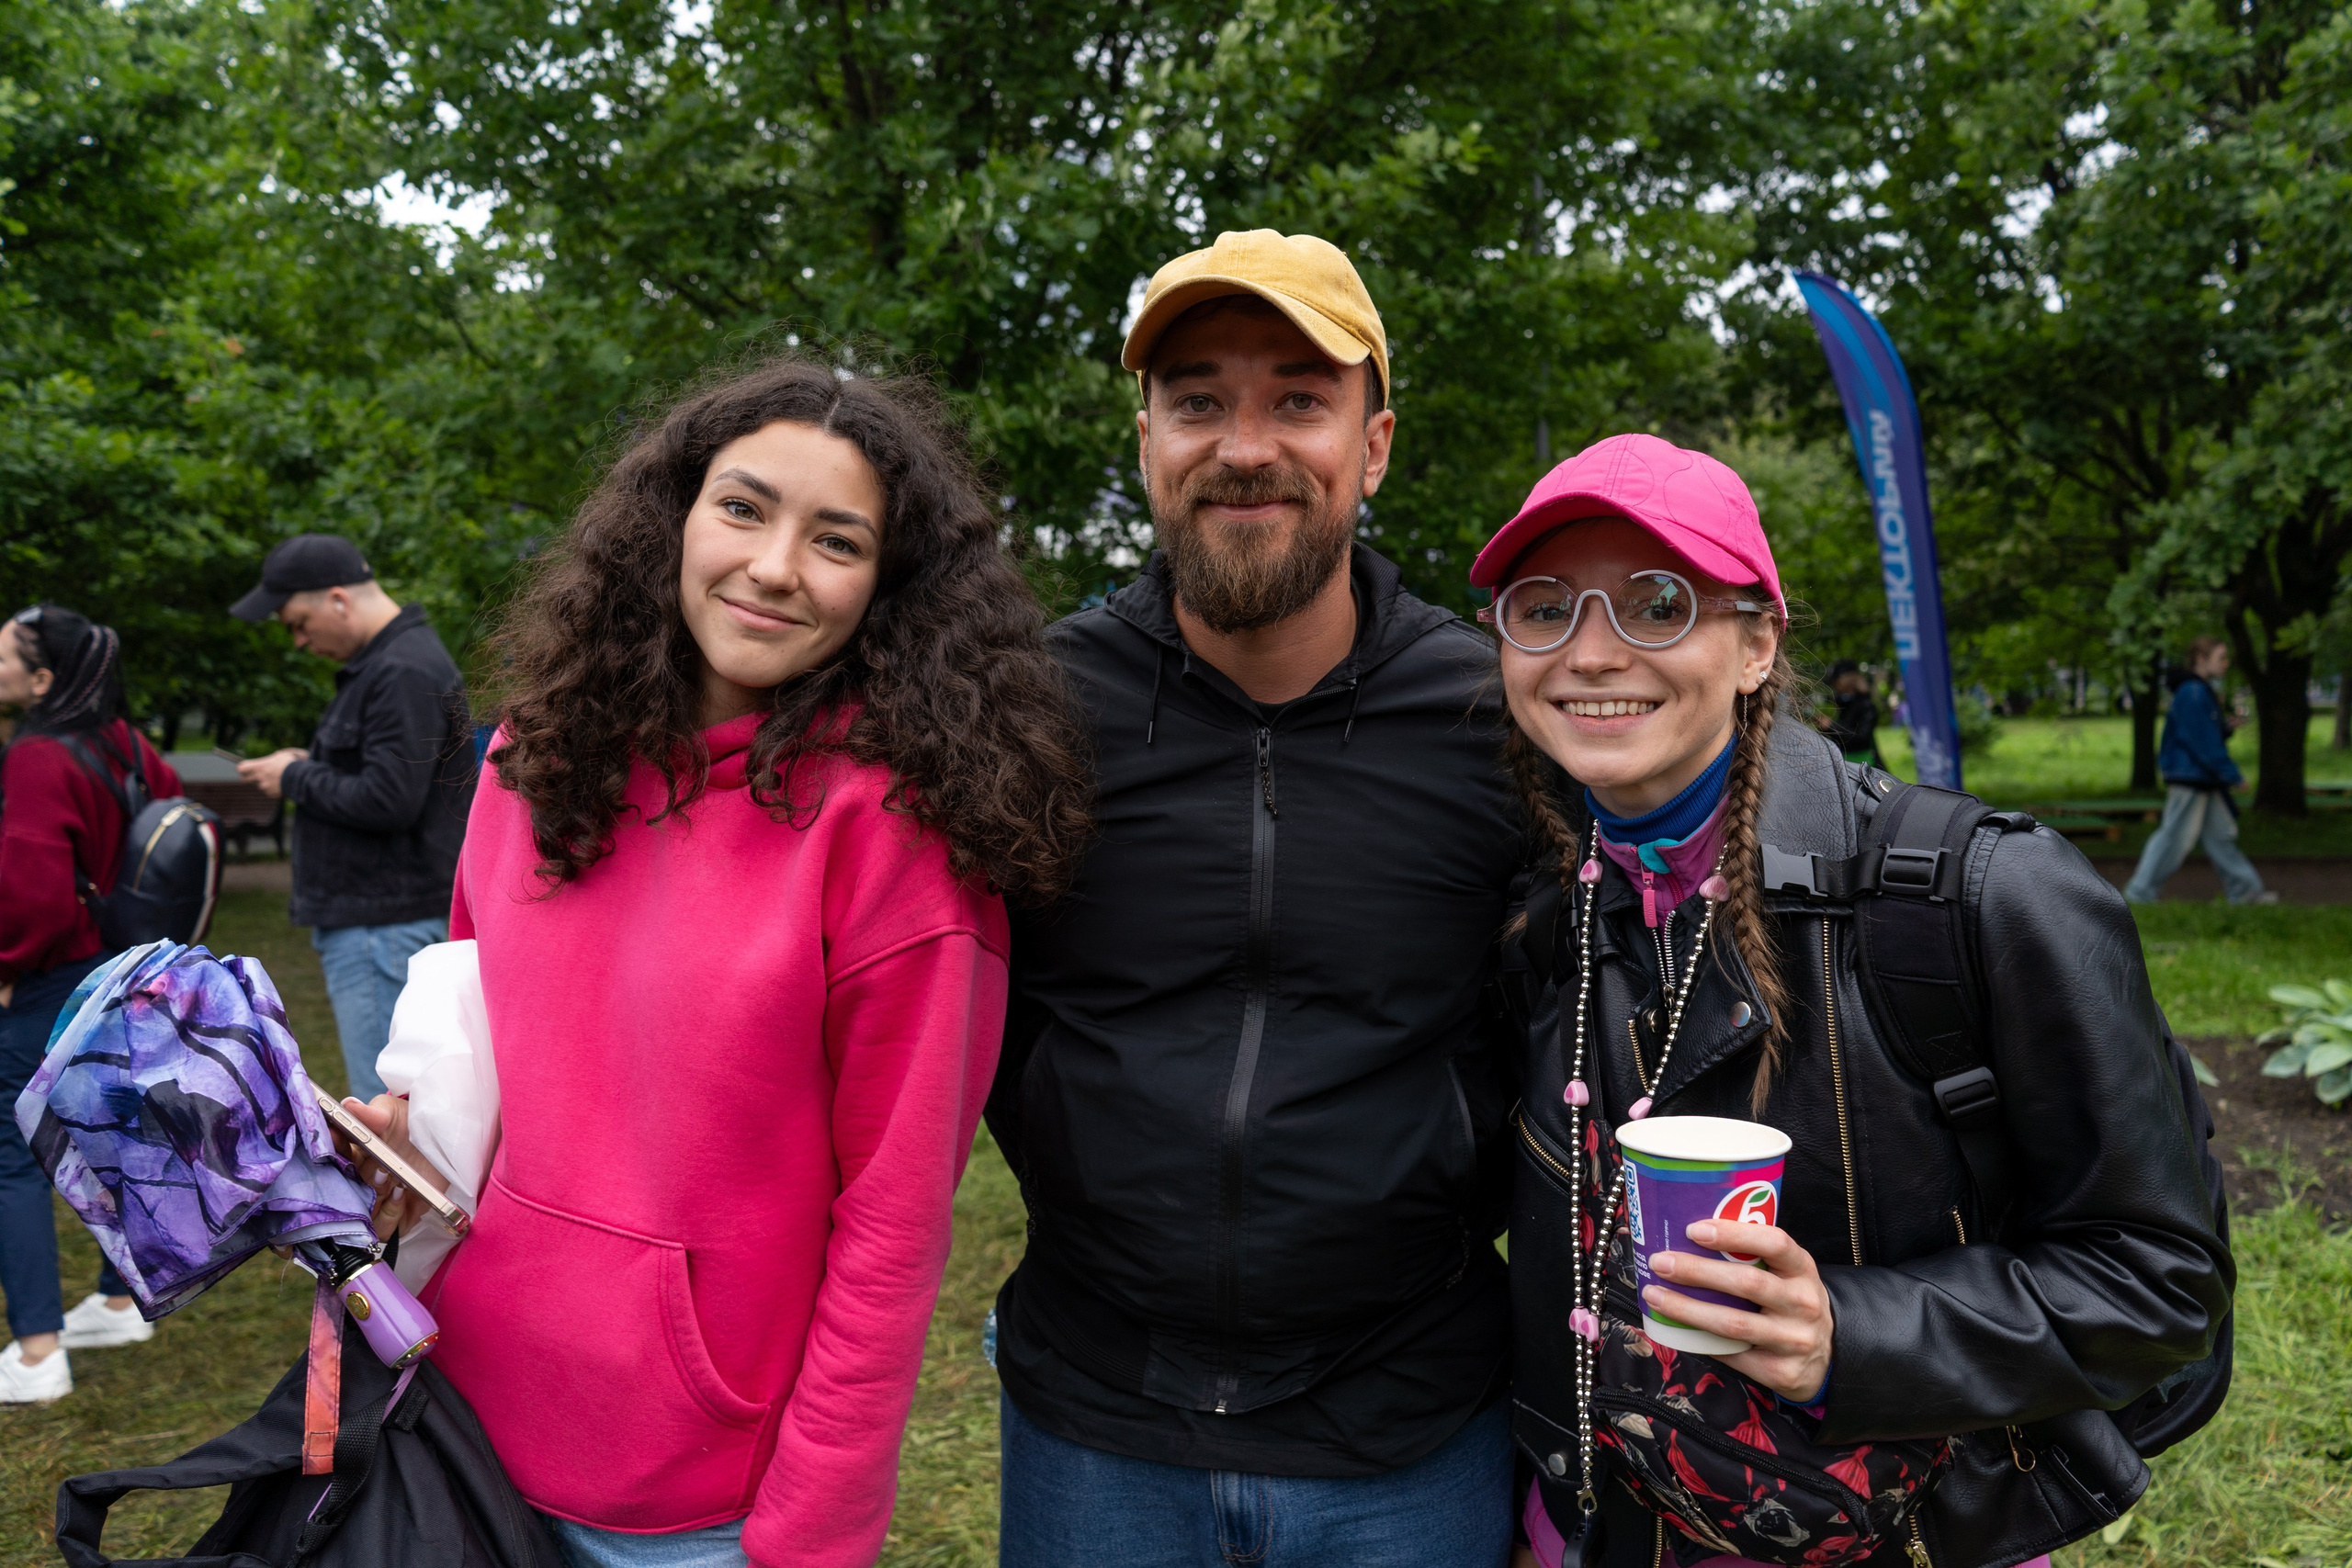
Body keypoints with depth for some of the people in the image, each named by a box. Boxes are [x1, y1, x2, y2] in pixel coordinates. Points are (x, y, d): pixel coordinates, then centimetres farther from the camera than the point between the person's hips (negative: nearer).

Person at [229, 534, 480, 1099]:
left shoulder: (404, 674, -17)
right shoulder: (382, 662, 18)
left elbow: (390, 799, -24)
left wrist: (296, 780, -9)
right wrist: (312, 764, 11)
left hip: (385, 925, -11)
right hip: (368, 915, 11)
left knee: (383, 1108, -6)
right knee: (403, 1095, 16)